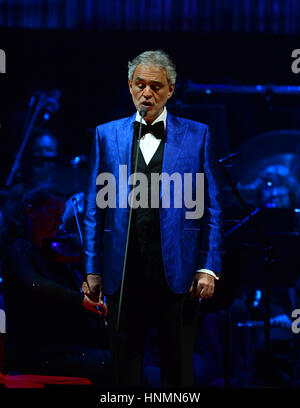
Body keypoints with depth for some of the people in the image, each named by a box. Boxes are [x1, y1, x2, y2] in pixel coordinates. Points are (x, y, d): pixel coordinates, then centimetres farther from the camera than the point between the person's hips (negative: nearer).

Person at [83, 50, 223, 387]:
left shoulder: (196, 135, 4)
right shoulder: (106, 135, 8)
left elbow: (212, 208, 3)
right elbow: (94, 208, 8)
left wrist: (209, 268, -5)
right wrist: (92, 269, 2)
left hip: (177, 270, -1)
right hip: (123, 270, 1)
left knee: (178, 368, 6)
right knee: (125, 368, 8)